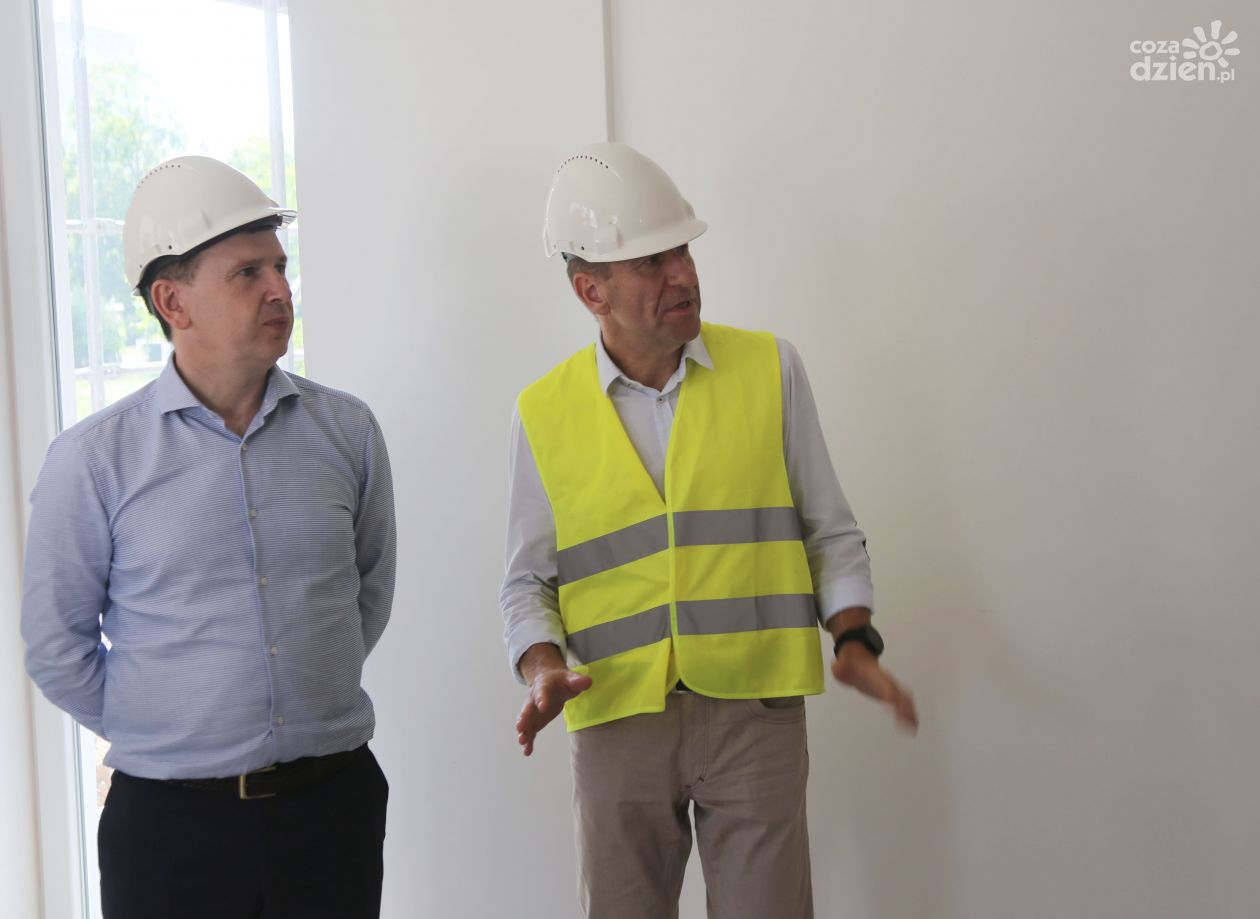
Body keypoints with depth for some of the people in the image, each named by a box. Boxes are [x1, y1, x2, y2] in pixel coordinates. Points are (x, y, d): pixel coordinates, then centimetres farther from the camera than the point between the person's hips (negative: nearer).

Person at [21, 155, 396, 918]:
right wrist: (161, 738, 6)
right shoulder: (93, 460, -7)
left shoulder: (347, 430, 1)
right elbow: (58, 649, 0)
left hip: (334, 803, 2)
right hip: (170, 824, -2)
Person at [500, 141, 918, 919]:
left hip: (755, 714, 0)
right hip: (618, 721, 1)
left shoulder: (769, 370, 2)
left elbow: (830, 532, 7)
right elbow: (529, 579, 8)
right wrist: (544, 668, -10)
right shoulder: (545, 414, 2)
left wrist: (854, 640, -8)